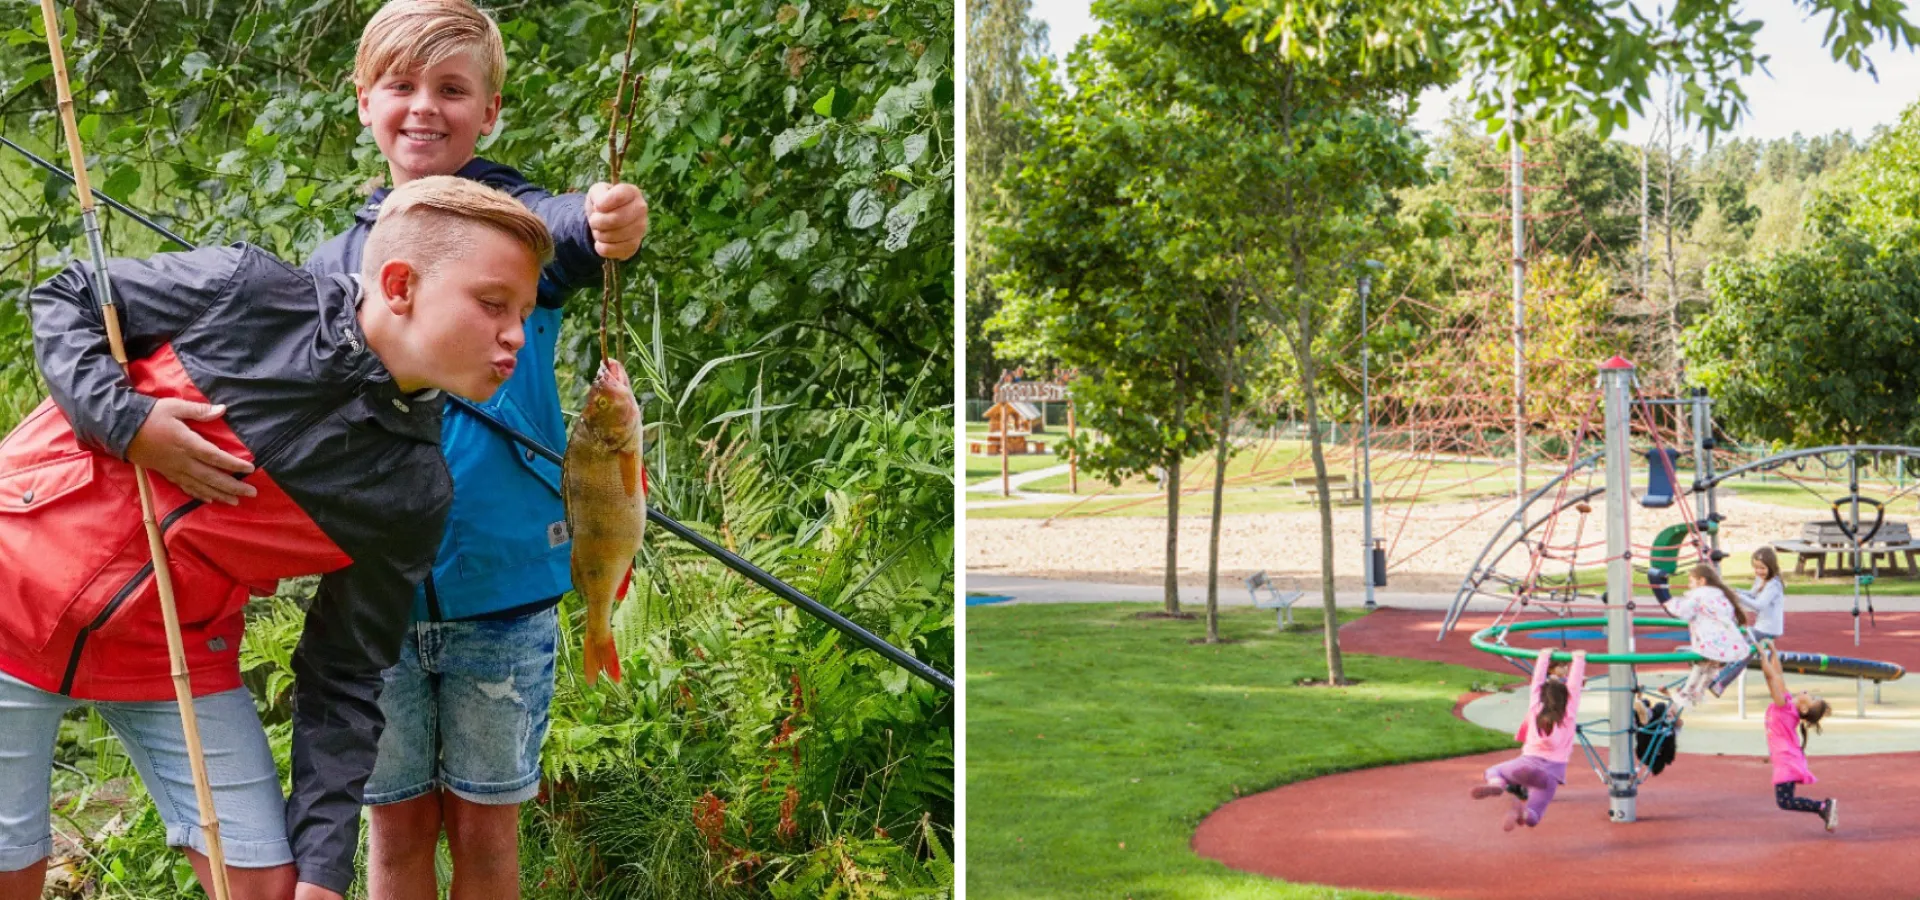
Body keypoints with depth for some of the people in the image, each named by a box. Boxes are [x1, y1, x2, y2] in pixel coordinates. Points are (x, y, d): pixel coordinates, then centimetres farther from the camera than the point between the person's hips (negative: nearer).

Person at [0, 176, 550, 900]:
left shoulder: (412, 495, -10)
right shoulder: (245, 293, -16)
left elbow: (344, 680, -5)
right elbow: (67, 299, -2)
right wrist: (123, 421, -20)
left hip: (176, 655, 3)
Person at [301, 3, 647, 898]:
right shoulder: (336, 263, 3)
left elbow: (563, 229, -31)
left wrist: (608, 222, -53)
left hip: (502, 592, -2)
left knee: (484, 827, 11)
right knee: (396, 827, 13)